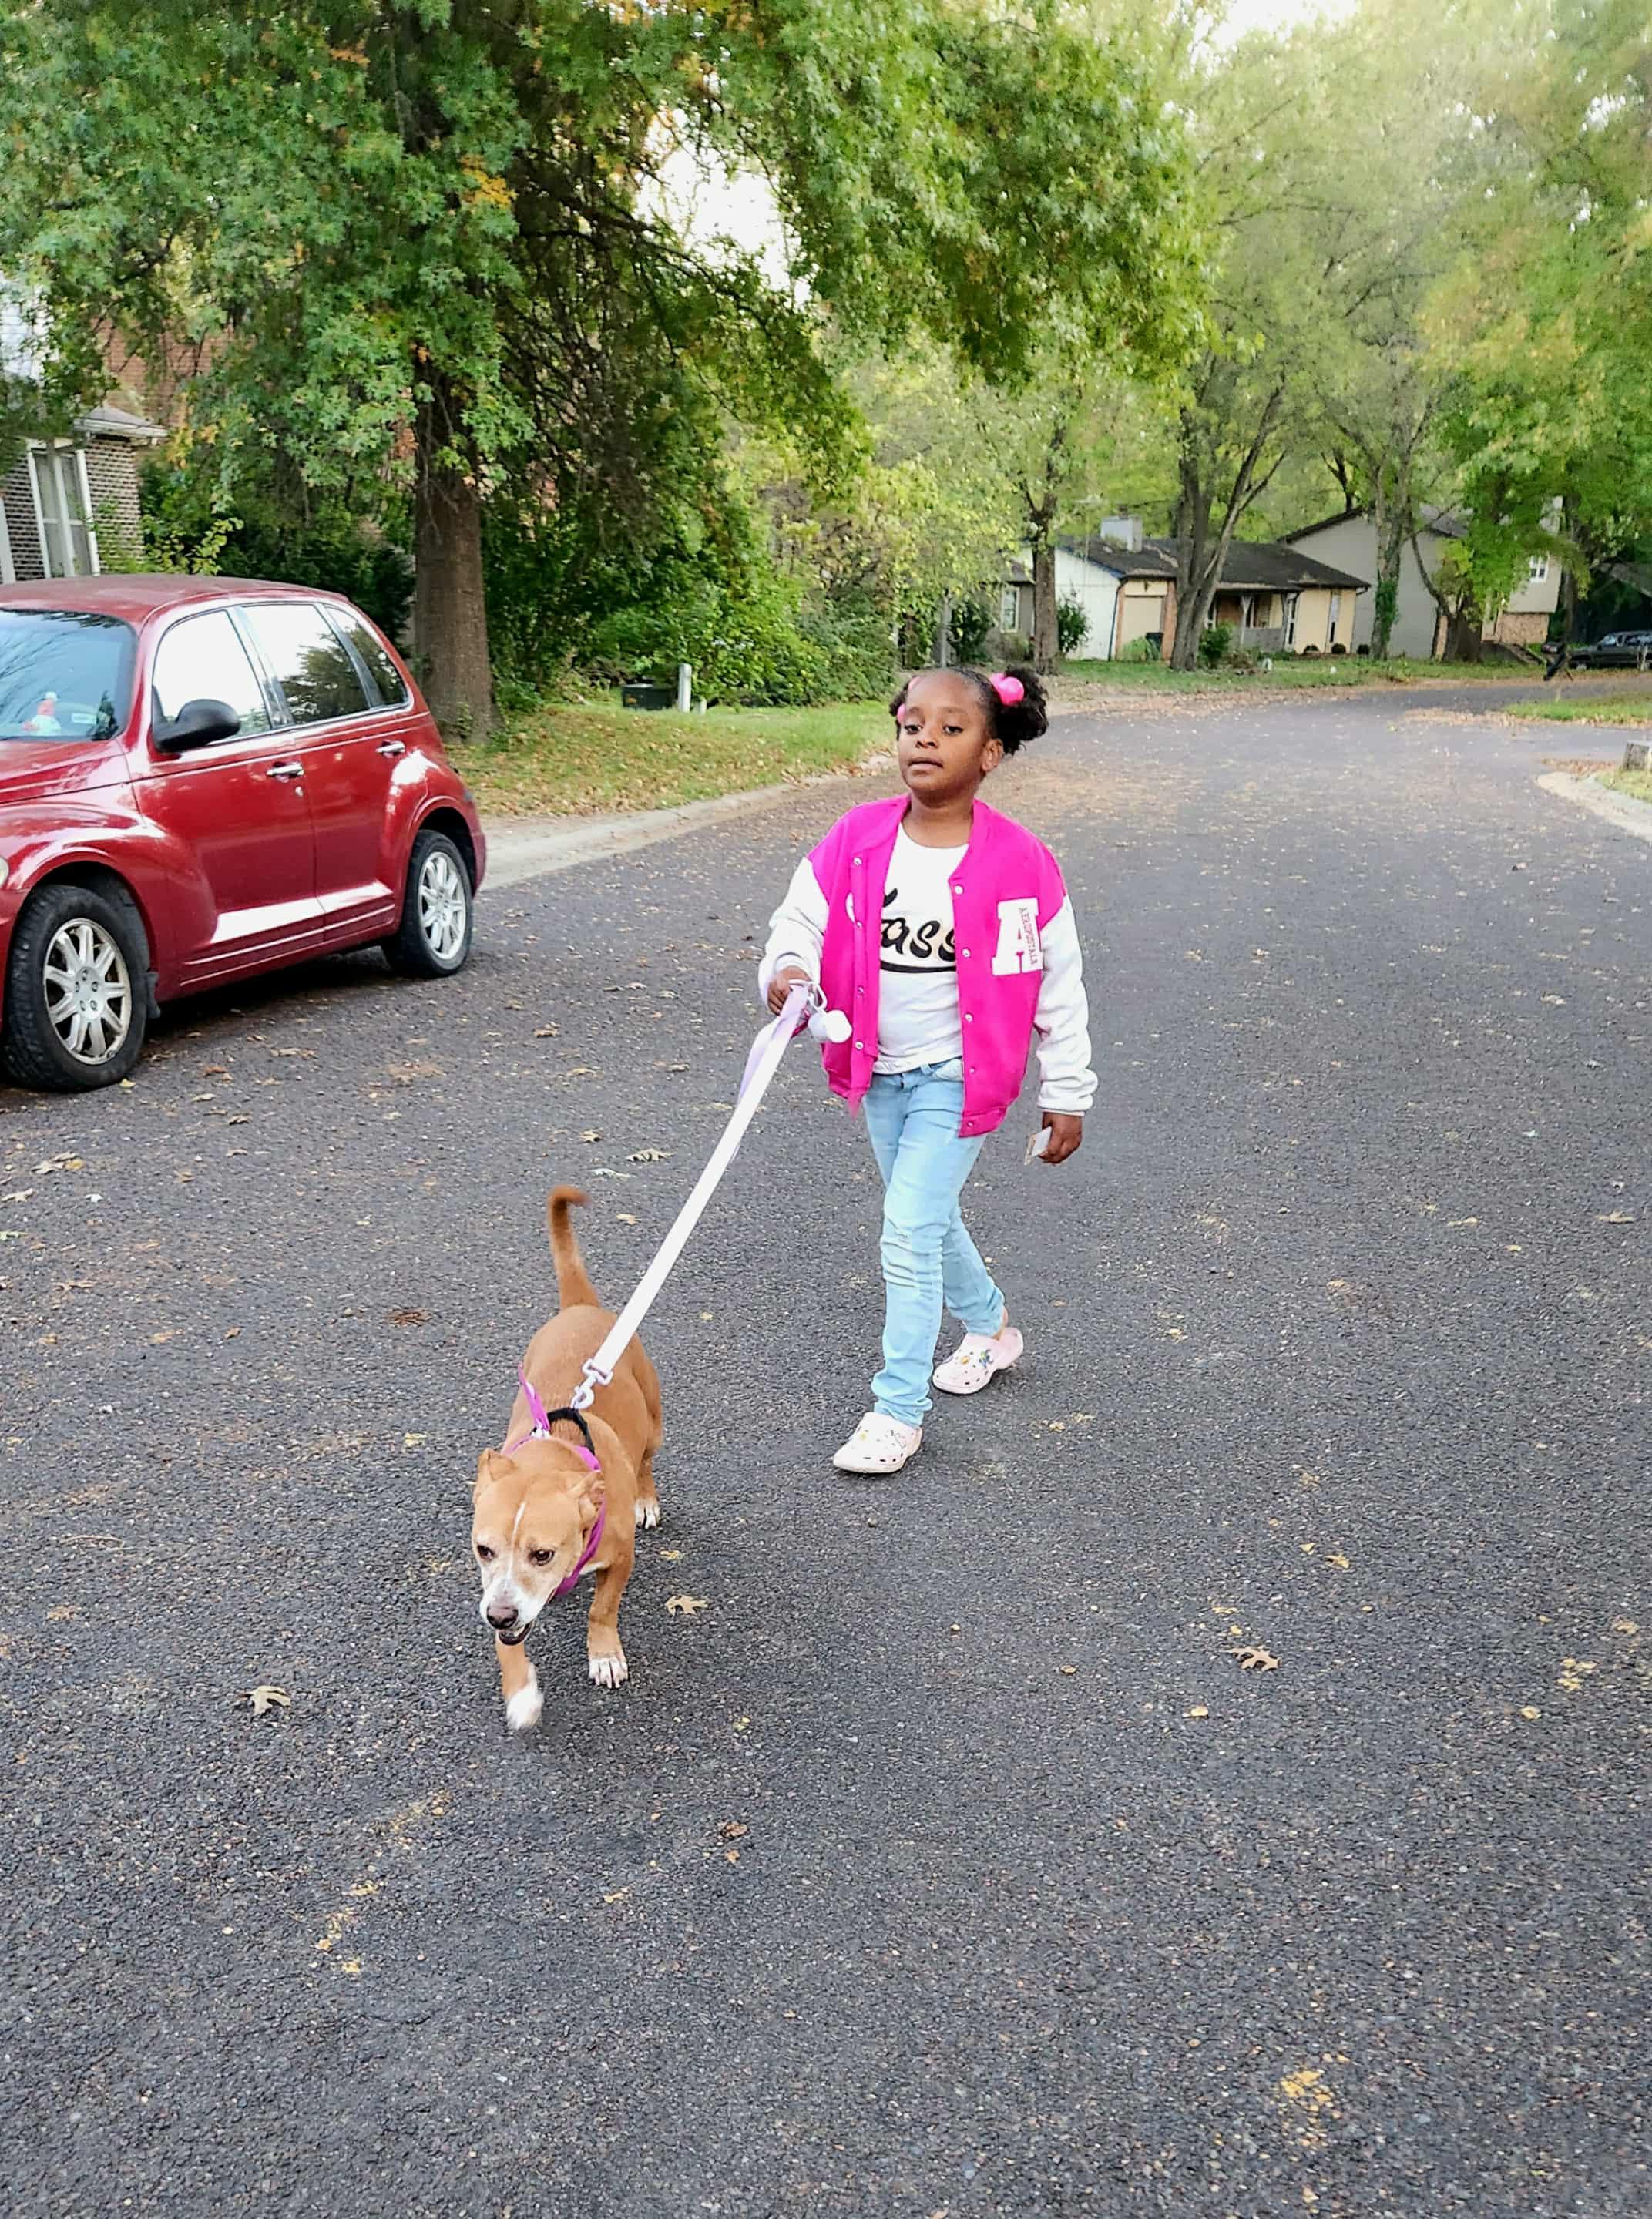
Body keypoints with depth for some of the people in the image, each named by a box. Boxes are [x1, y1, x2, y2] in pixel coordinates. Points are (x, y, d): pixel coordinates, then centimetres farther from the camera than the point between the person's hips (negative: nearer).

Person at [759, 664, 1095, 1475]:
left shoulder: (1019, 863, -15)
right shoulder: (855, 842, -7)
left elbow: (1057, 986, -7)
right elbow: (801, 918, -1)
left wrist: (1067, 1096, -2)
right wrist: (788, 969, -26)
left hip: (958, 1076, -5)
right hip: (880, 1070, 5)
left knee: (909, 1232, -9)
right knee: (929, 1219, 21)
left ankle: (898, 1410, 6)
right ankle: (990, 1326, 48)